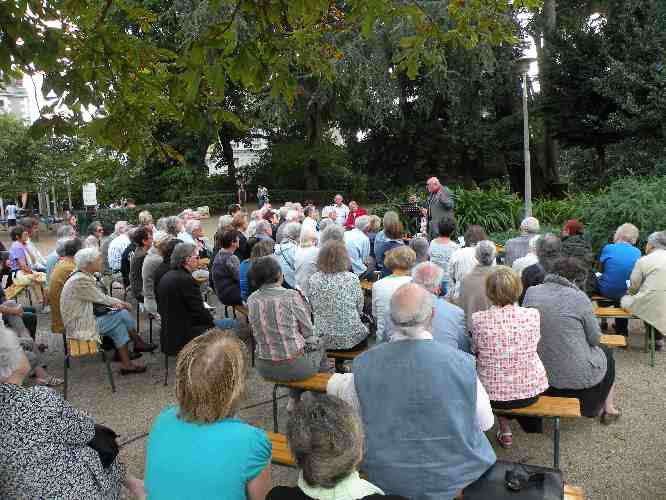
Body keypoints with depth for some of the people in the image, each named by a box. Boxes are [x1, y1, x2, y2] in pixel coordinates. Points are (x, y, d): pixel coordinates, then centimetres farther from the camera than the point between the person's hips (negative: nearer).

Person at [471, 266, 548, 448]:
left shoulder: (478, 319, -19)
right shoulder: (532, 315, -15)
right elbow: (534, 344, 4)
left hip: (493, 394, -1)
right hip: (531, 392, 2)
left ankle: (505, 431, 36)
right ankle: (531, 424, 50)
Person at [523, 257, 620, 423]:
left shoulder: (531, 292, -5)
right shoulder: (579, 297, -17)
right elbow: (595, 338, -8)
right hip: (578, 378, -5)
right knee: (607, 353, 31)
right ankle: (608, 409, 43)